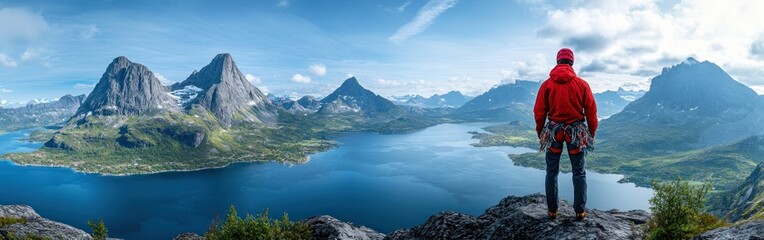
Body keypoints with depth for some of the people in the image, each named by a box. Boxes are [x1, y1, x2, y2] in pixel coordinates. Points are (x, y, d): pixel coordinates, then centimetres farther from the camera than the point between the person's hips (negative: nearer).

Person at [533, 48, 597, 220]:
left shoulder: (547, 84, -5)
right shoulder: (582, 84, -4)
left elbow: (539, 112, -2)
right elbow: (591, 111, 0)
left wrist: (540, 132, 11)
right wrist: (592, 133, 12)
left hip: (553, 131, 0)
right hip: (576, 131, 0)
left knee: (552, 172, 10)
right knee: (579, 173, 11)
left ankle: (552, 210, 15)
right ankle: (580, 210, 15)